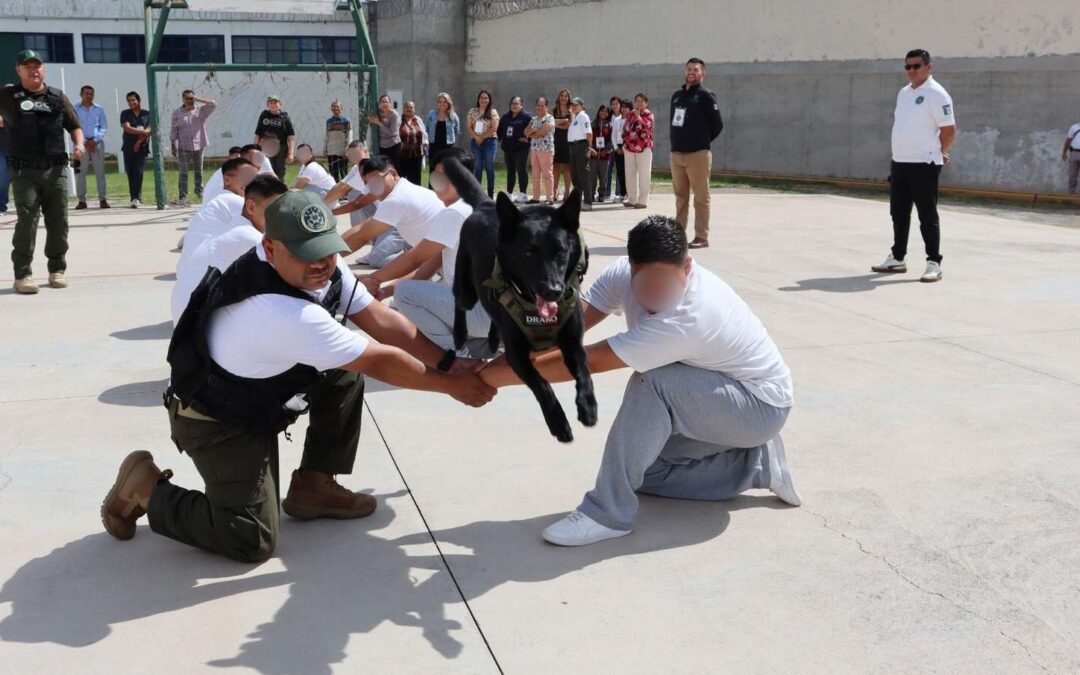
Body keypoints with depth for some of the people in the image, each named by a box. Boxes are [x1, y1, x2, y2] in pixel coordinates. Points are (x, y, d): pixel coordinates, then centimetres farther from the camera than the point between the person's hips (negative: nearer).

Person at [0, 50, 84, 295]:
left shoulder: (58, 97, 11)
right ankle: (22, 274, -3)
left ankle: (57, 269, 19)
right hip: (24, 171, -3)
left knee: (58, 221, 5)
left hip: (55, 169, 3)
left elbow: (74, 126, 14)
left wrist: (78, 144, -3)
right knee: (27, 221, -9)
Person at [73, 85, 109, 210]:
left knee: (100, 171, -2)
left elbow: (104, 127, 5)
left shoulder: (99, 110, 10)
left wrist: (95, 140, -8)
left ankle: (102, 199, 0)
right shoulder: (74, 110, 6)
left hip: (97, 143, 1)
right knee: (80, 172, -4)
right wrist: (85, 142, -9)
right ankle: (81, 200, -1)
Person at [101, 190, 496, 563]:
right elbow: (379, 361, -28)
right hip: (217, 423, -9)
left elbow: (382, 321, -7)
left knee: (345, 375, 1)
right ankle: (147, 488, 7)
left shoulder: (322, 270, -12)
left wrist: (451, 364, -12)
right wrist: (452, 386, -17)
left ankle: (313, 487, 12)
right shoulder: (284, 314, -37)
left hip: (255, 396, 9)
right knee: (253, 540, -12)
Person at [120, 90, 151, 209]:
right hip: (128, 148, 2)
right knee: (130, 173, 3)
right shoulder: (125, 114, 8)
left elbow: (149, 130, -3)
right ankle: (136, 198, 10)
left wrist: (139, 141, -12)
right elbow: (127, 128, -7)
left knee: (138, 172, -14)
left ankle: (136, 198, -17)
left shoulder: (147, 114, 7)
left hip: (142, 147, -2)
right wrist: (143, 131, -12)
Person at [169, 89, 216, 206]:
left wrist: (198, 100, -8)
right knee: (184, 172, -5)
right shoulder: (177, 113, 3)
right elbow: (173, 131, 3)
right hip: (184, 147, -2)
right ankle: (182, 197, -8)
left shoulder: (200, 111, 5)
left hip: (198, 145, 2)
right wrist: (173, 147, -1)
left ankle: (199, 191, 27)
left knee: (198, 170, 12)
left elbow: (213, 105, -7)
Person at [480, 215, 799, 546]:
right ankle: (758, 465, 12)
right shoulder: (625, 273, -15)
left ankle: (609, 511, -22)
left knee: (651, 380, -31)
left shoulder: (689, 316, -37)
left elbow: (589, 362, -37)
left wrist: (494, 375, -33)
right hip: (709, 401, 8)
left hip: (762, 404, -8)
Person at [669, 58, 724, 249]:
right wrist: (676, 141, 10)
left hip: (698, 154, -6)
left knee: (701, 197, -3)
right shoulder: (676, 95, 14)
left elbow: (717, 124, -6)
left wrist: (703, 141, 1)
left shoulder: (706, 96, -5)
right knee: (680, 195, 12)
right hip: (676, 154, 7)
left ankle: (701, 237, -1)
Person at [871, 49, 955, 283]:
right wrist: (901, 150, 16)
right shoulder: (903, 93, 14)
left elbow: (949, 130, -12)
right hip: (899, 162, 8)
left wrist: (938, 153, 0)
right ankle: (897, 258, 25)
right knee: (898, 213, 14)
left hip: (923, 165, -8)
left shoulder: (936, 94, -12)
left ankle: (933, 264, 1)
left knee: (927, 216, -4)